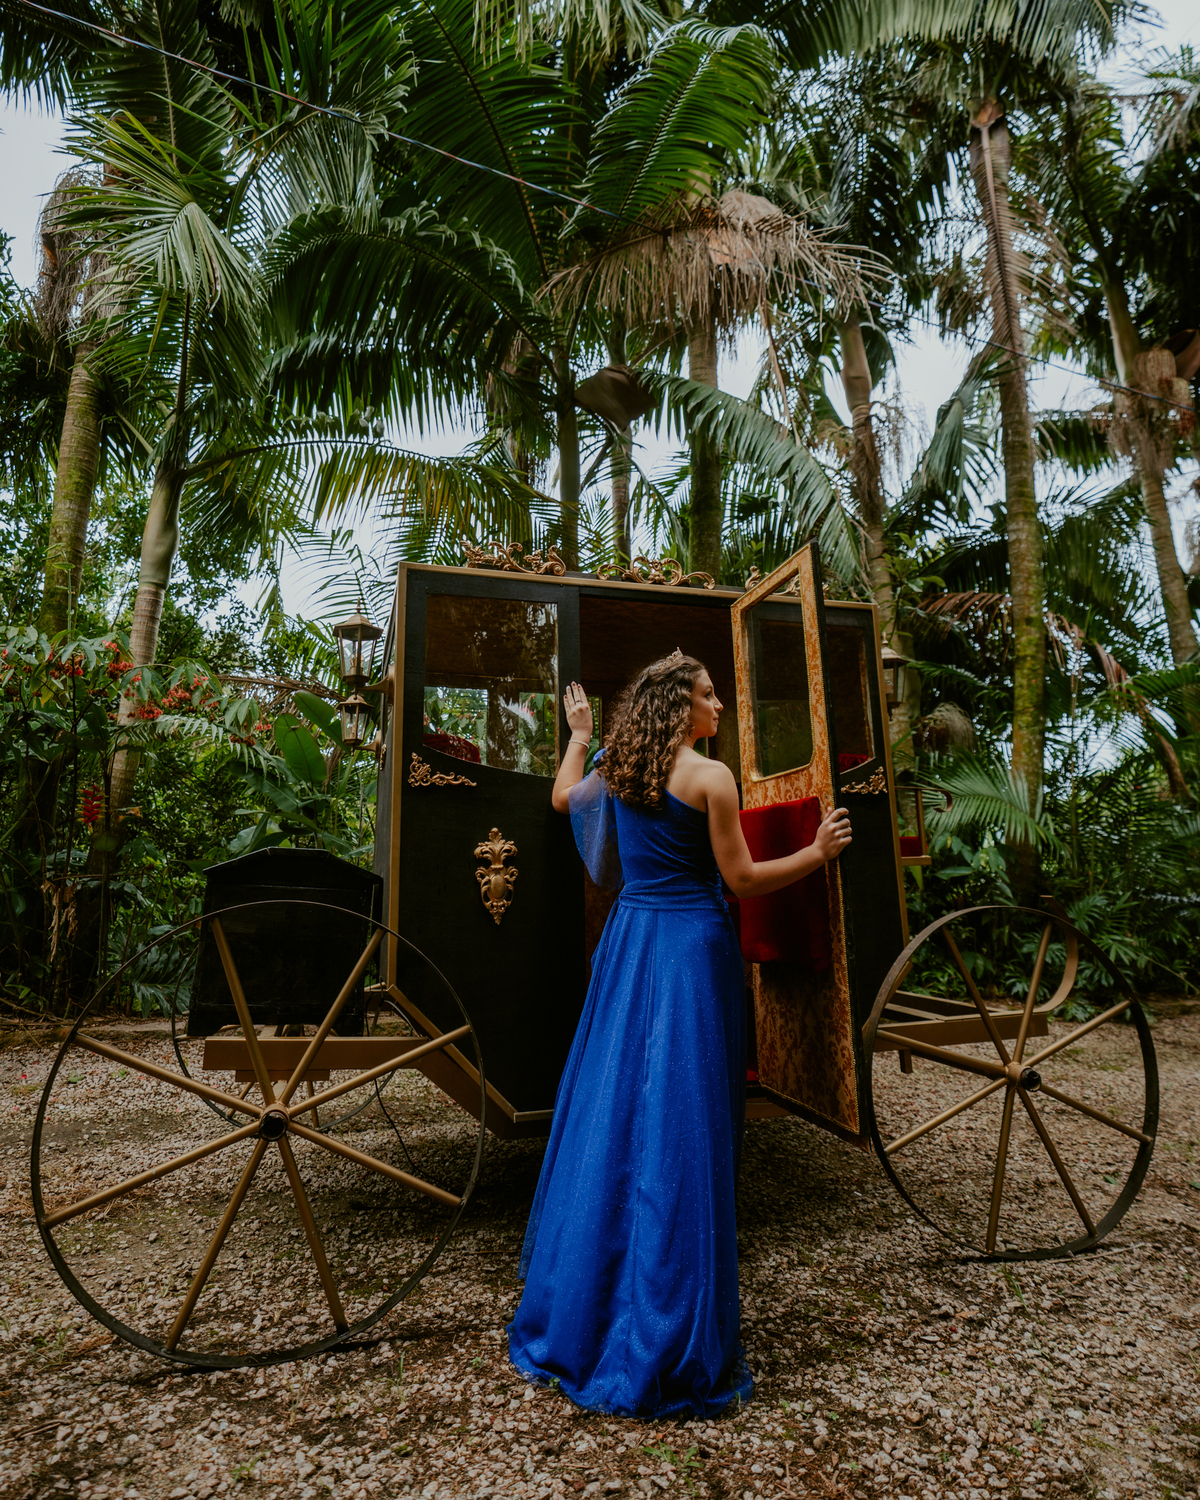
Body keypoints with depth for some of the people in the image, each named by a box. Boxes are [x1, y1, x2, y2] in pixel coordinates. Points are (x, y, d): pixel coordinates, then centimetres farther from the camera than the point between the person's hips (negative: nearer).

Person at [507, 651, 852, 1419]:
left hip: (628, 941, 6)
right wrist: (819, 852, 1)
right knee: (680, 1122, 1)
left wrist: (579, 736, 40)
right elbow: (743, 879, -10)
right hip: (691, 949, -6)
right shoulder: (711, 776, -12)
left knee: (612, 1107, 14)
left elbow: (562, 797, 26)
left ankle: (583, 1304, 27)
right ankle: (669, 1333, 12)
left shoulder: (616, 771, 5)